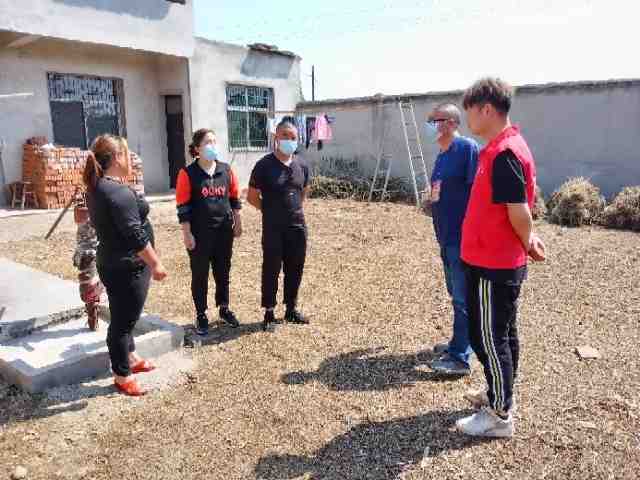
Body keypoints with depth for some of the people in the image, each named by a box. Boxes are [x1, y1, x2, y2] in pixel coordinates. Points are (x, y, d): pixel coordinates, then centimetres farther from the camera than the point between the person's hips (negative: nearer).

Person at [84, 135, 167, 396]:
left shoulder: (97, 187, 8)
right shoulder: (119, 193, -24)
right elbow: (136, 235, -25)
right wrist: (155, 263, -18)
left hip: (112, 263, 11)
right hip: (127, 267, -10)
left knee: (124, 316, 23)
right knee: (124, 319, 3)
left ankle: (131, 358, 41)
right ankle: (122, 375, 18)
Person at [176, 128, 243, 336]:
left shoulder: (226, 170, 4)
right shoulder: (188, 173, -8)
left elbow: (235, 198, 12)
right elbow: (183, 206, -7)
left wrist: (238, 222, 11)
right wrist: (187, 233, -10)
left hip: (224, 231, 4)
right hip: (200, 233, -3)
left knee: (223, 272, 15)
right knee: (200, 275, 7)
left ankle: (224, 308, 32)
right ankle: (201, 315, 21)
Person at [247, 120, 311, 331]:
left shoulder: (301, 166, 6)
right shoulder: (264, 165, -8)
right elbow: (252, 197, -2)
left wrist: (293, 209, 13)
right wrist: (272, 211, 4)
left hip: (297, 226, 5)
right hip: (273, 228, -4)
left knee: (295, 269, 12)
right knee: (271, 269, 3)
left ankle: (291, 309, 27)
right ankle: (269, 312, 16)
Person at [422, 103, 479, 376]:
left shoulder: (467, 148, -13)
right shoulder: (442, 155, 15)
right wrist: (432, 203, 9)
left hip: (463, 238, -9)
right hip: (447, 237, 9)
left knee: (463, 298, -3)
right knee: (456, 295, 18)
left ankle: (460, 358, 5)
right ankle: (459, 343, 32)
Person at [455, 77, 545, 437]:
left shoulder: (503, 153, -21)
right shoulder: (508, 147, 11)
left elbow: (519, 211, -22)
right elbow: (523, 201, 18)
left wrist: (528, 243, -5)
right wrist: (528, 241, 13)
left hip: (493, 265, -10)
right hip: (503, 262, 10)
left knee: (489, 338, 2)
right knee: (502, 333, 20)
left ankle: (500, 416, 16)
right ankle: (501, 396, 36)